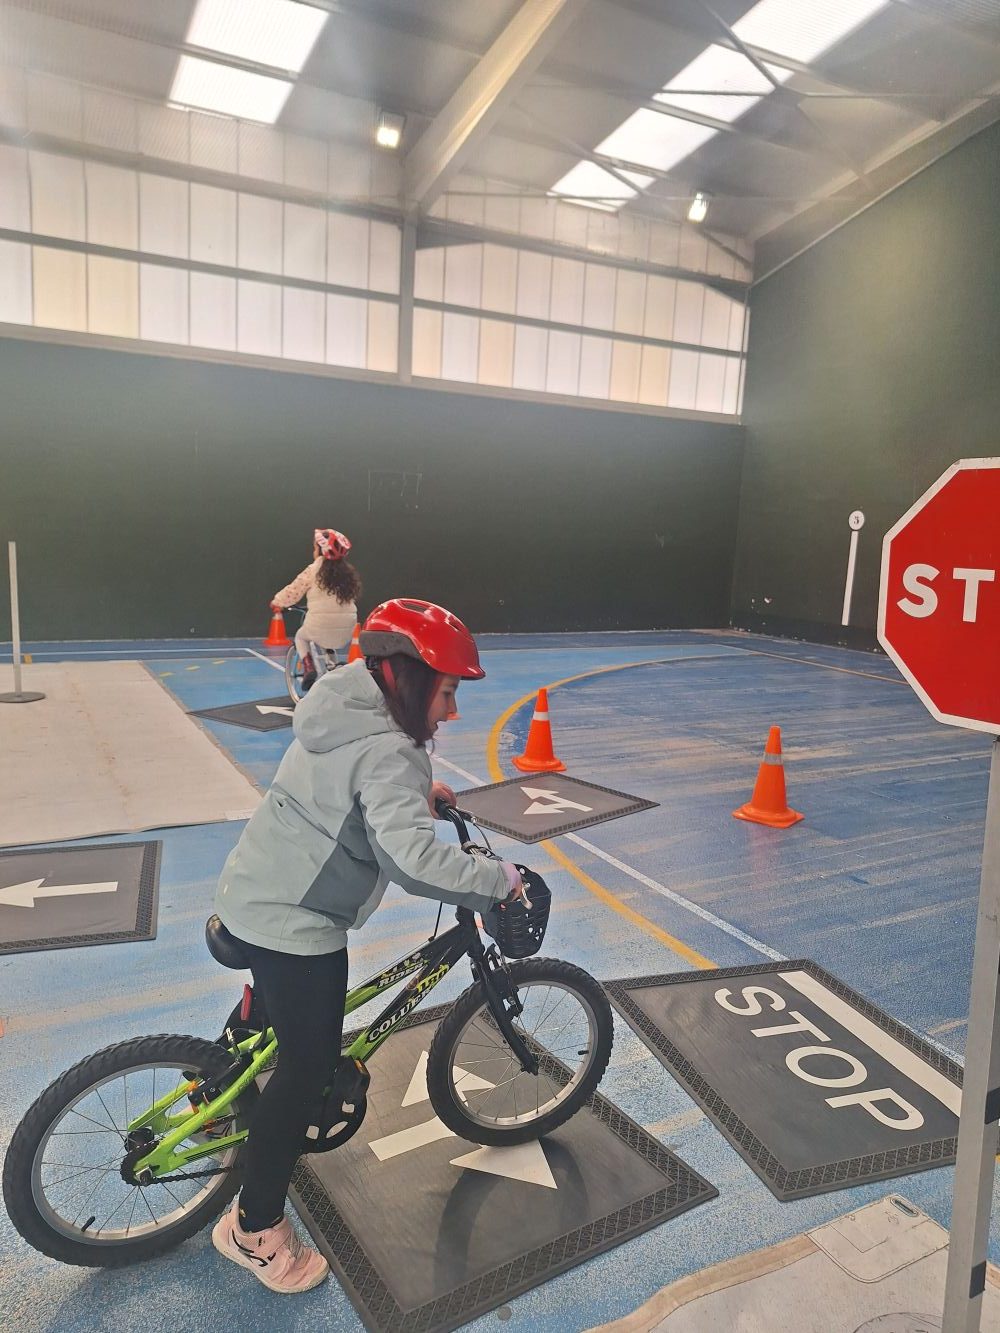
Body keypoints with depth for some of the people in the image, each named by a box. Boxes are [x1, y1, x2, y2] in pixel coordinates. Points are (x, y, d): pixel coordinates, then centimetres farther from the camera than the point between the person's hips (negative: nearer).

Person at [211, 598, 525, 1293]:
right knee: (311, 1065, 5)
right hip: (296, 923, -10)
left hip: (254, 894, 10)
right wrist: (501, 878, -27)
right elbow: (415, 857, -39)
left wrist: (419, 792, 16)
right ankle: (255, 1228, 21)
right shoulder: (390, 753, -28)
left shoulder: (344, 711, 2)